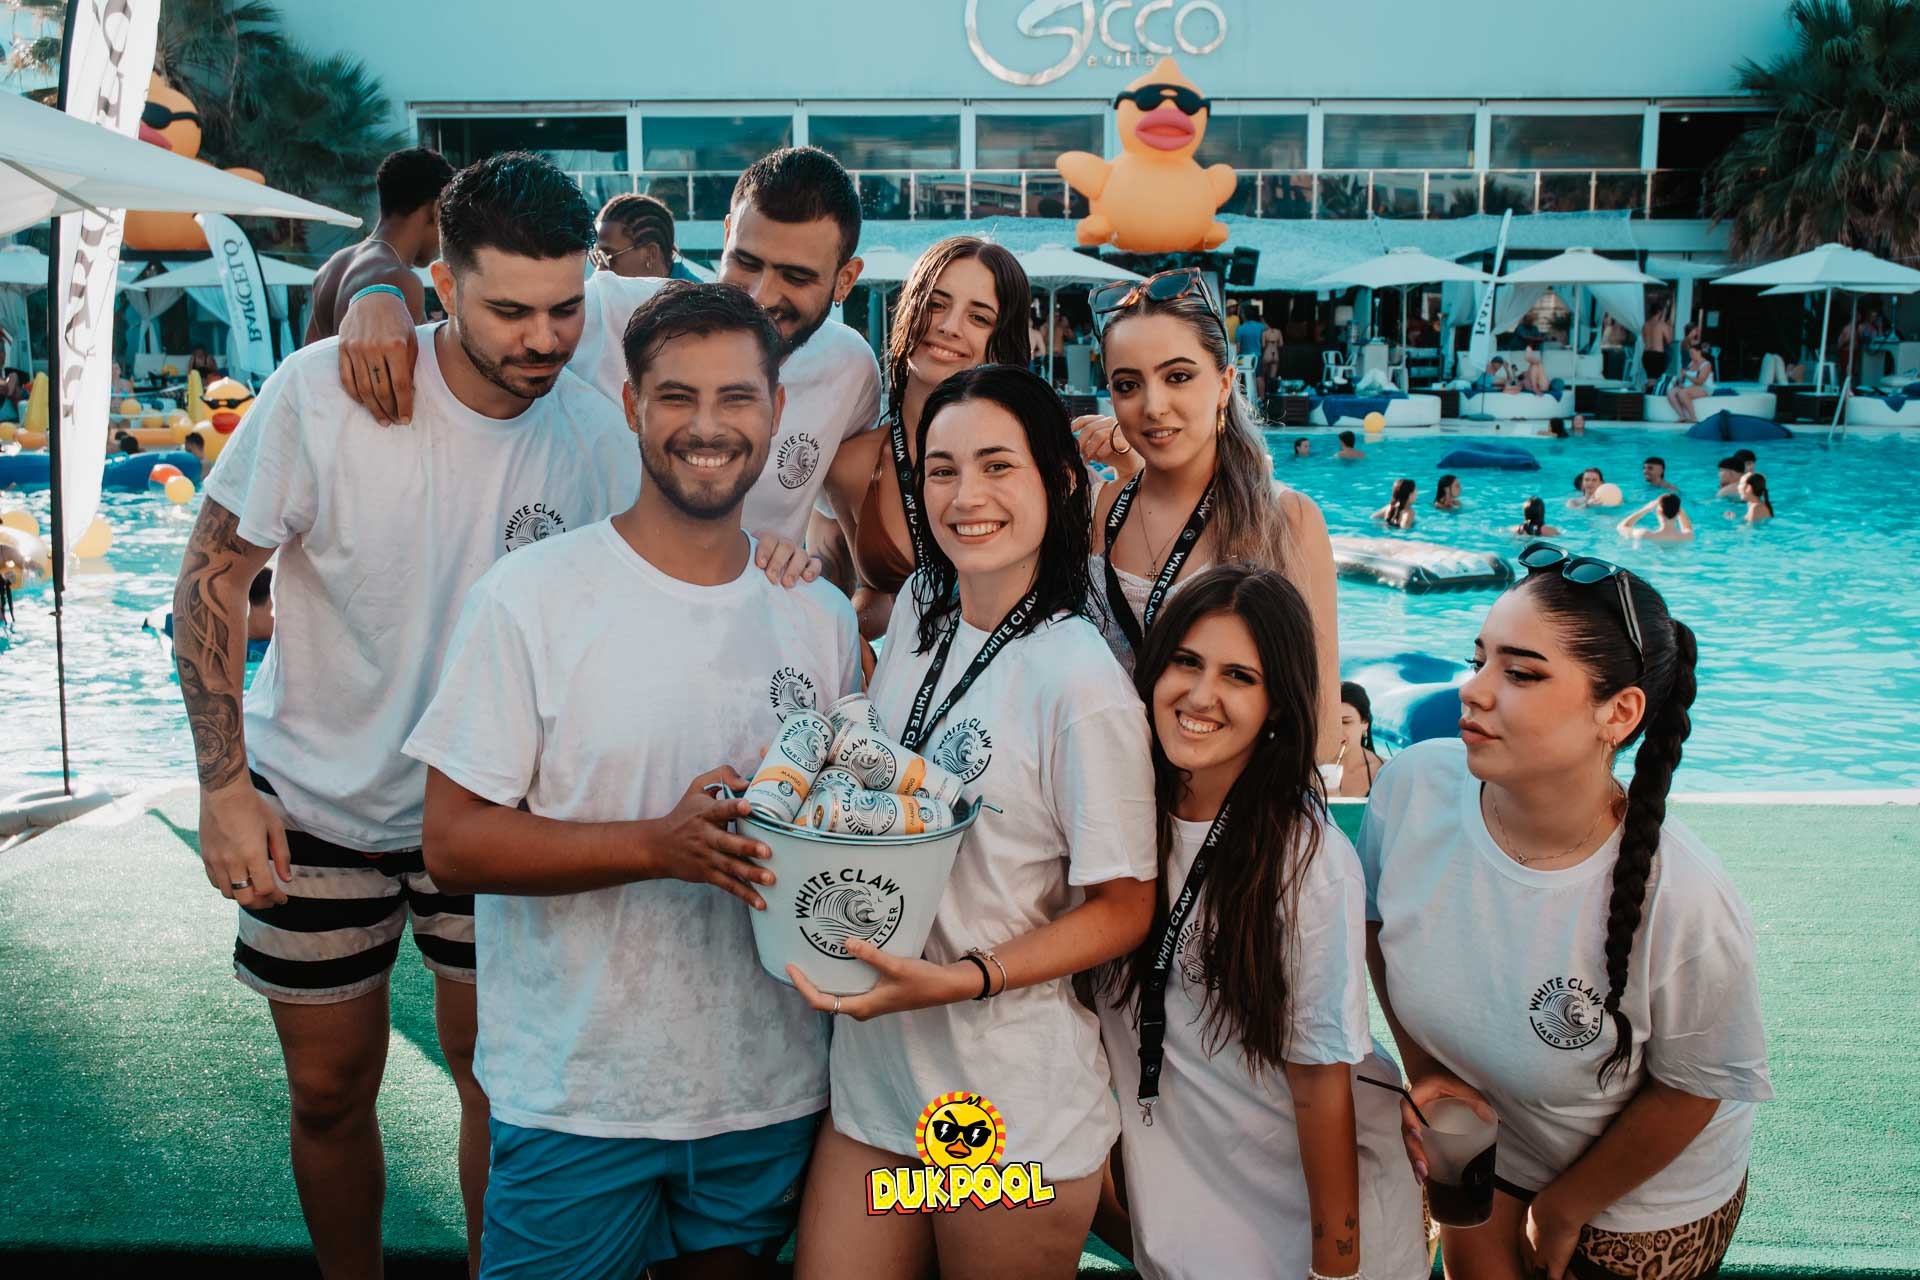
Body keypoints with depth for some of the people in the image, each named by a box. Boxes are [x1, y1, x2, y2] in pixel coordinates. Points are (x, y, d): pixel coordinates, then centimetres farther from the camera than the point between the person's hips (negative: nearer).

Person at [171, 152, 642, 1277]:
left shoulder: (600, 436, -13)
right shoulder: (325, 393, -19)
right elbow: (214, 572, -10)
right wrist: (223, 784, -14)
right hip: (317, 803, -1)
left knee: (498, 1077, 9)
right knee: (330, 1093, 13)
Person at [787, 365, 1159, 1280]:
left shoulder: (1082, 683, -20)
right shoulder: (918, 607, 2)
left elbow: (1124, 908, -13)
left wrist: (963, 980, -23)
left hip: (1018, 1112, -6)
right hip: (873, 1077, 6)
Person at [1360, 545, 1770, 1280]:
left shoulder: (1683, 906, -34)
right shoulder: (1414, 788, -24)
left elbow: (1690, 1089, -17)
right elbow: (1376, 917, -2)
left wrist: (1563, 1208, -5)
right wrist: (1423, 1070, -7)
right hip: (1481, 1136, 3)